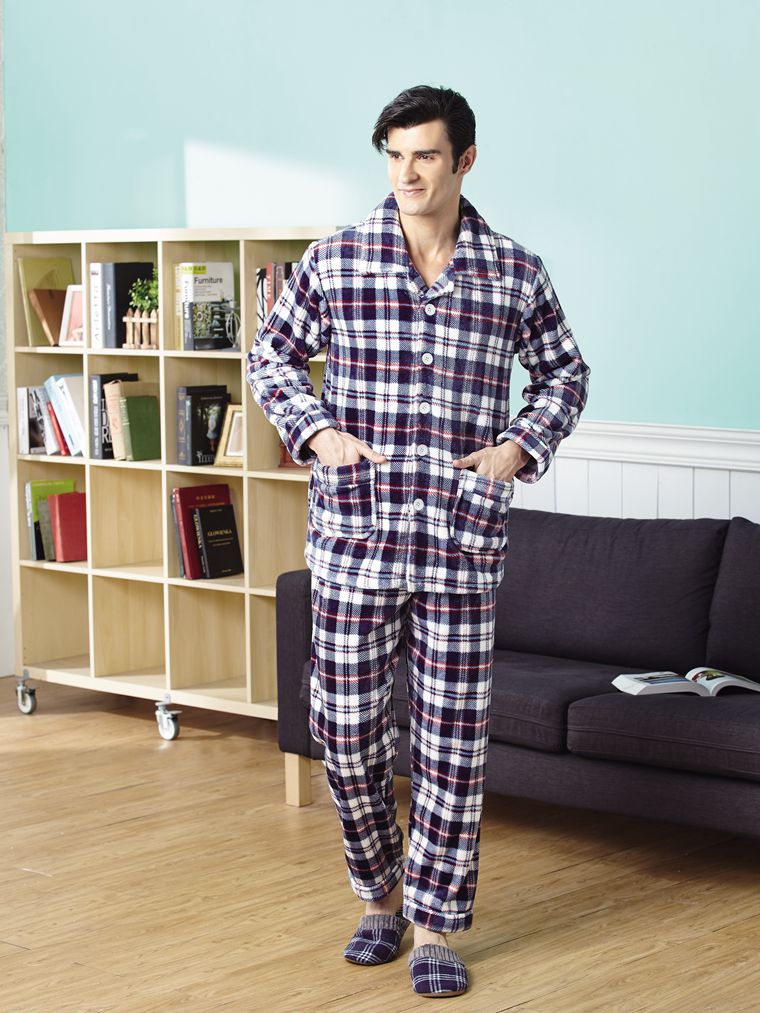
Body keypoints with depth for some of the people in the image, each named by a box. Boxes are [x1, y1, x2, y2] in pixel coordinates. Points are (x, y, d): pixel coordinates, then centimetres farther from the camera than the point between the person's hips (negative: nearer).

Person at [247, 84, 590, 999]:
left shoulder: (516, 273, 2)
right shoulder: (334, 262, 1)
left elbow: (563, 373, 15)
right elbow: (271, 355, 12)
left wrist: (523, 446, -2)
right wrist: (313, 430, -3)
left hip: (462, 547, 0)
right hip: (353, 538, 0)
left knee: (453, 744, 4)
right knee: (346, 733, 6)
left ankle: (435, 924, 18)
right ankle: (379, 896, 29)